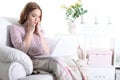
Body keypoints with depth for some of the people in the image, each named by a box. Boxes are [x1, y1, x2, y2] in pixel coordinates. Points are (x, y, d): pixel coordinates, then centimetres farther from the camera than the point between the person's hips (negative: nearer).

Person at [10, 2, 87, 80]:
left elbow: (47, 51, 13)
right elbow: (22, 50, -8)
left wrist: (39, 33, 8)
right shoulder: (16, 28, 8)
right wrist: (30, 31, 0)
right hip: (33, 60, -5)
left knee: (69, 61, -27)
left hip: (46, 59, 5)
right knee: (57, 61, -35)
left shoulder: (39, 30, 23)